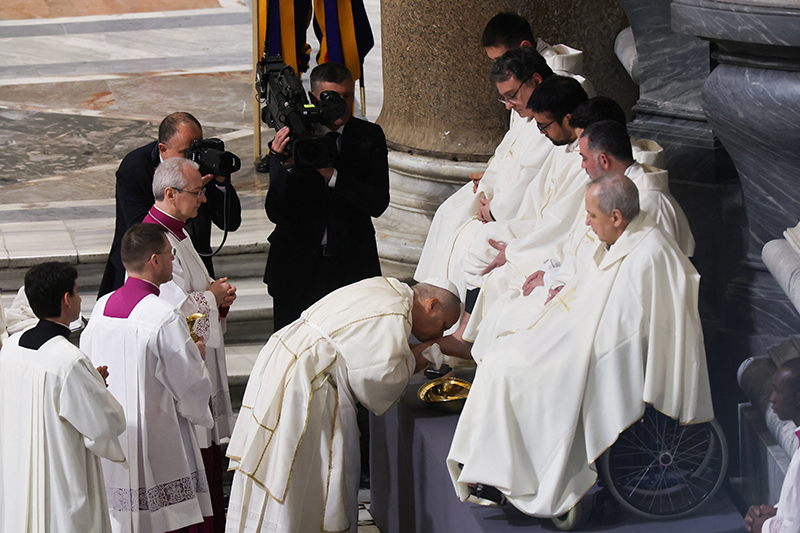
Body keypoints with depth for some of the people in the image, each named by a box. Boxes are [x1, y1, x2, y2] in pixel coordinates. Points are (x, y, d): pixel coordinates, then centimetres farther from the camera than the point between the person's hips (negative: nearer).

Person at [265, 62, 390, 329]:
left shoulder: (369, 136, 0)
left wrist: (331, 174, -21)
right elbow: (276, 213, -10)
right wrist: (285, 164, -26)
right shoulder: (290, 137, -4)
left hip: (353, 267, 1)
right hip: (298, 269, -1)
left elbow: (378, 204, -10)